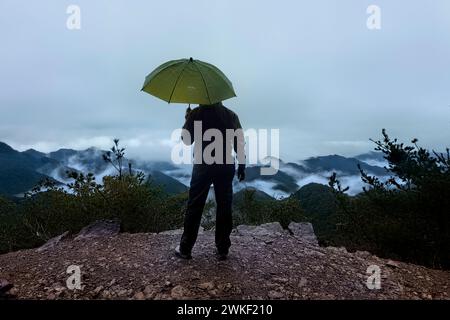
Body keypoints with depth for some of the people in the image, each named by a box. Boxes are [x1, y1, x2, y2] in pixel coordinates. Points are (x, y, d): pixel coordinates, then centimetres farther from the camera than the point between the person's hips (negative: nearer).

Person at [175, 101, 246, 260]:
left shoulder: (196, 113, -2)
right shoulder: (231, 115, 6)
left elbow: (186, 140, 3)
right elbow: (240, 141, 4)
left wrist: (188, 119, 17)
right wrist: (241, 166, 9)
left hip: (203, 165, -2)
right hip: (225, 166, 2)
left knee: (194, 207, 5)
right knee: (224, 207, 9)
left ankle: (185, 249, 13)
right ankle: (222, 249, 16)